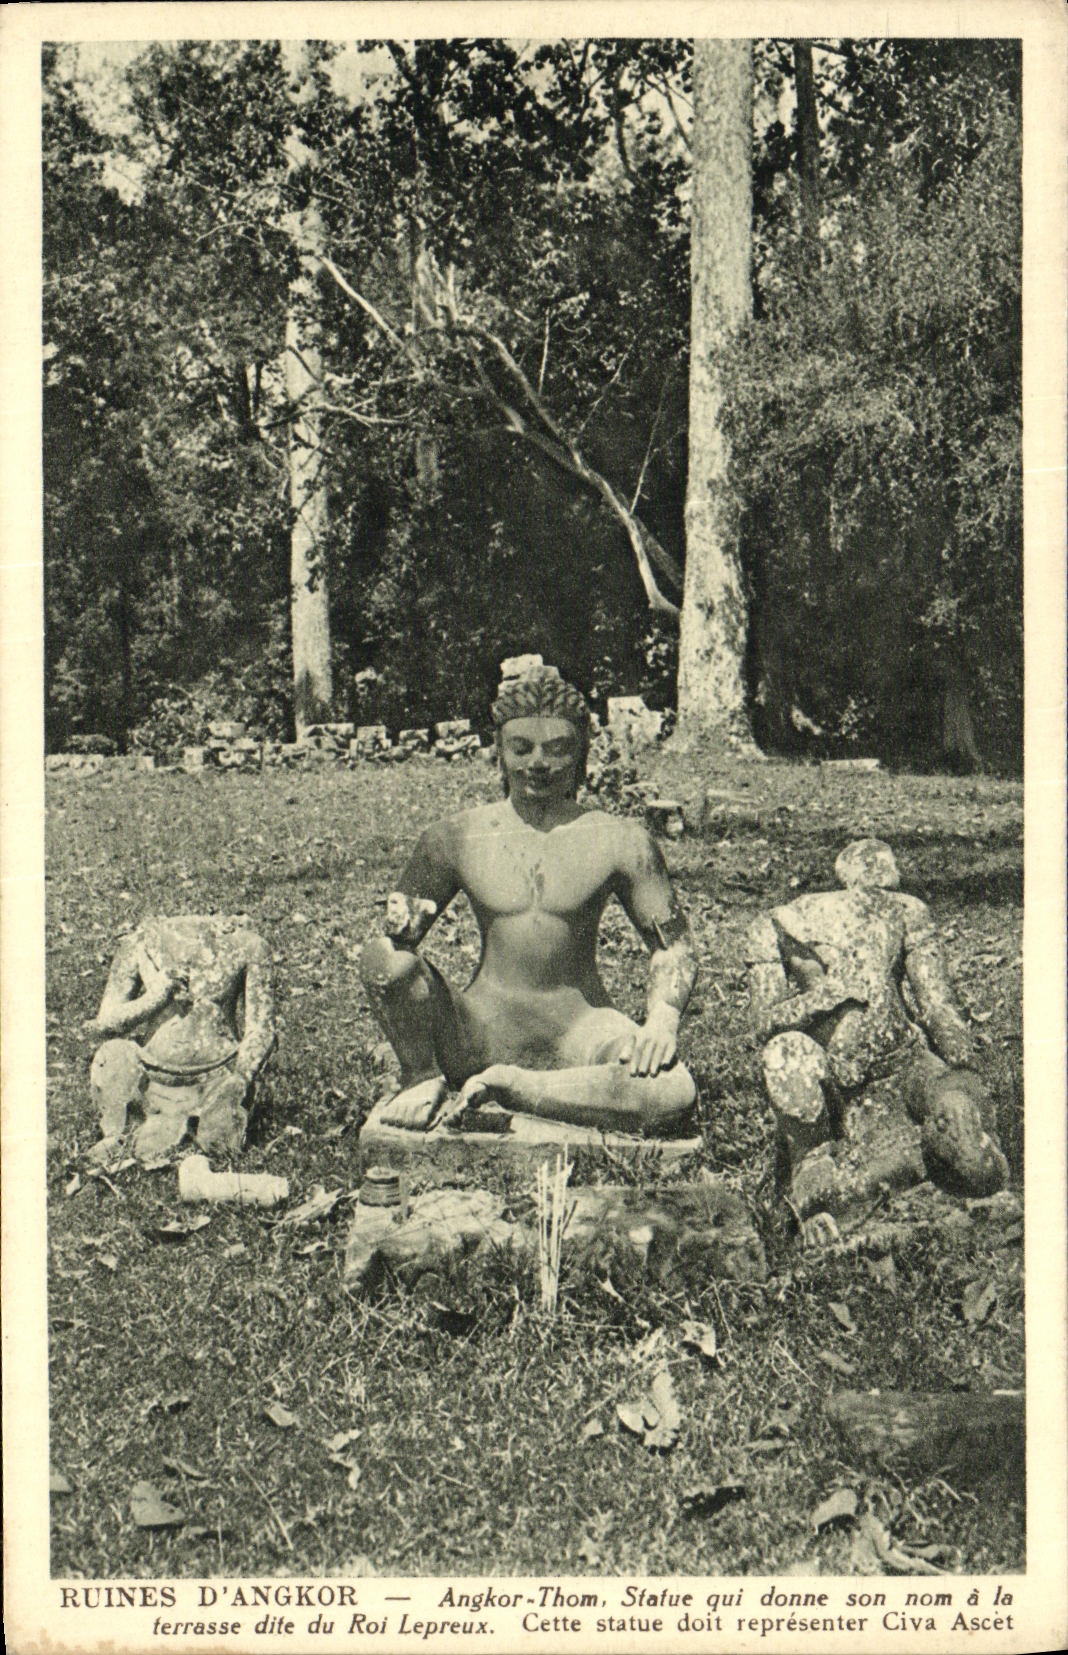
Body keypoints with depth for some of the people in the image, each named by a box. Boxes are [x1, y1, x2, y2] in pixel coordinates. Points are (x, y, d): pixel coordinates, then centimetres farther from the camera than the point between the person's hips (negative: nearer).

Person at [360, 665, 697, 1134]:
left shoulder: (620, 842, 1)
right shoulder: (455, 839, 3)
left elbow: (673, 946, 2)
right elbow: (399, 930, 6)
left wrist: (662, 1021, -17)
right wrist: (401, 927, -19)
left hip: (578, 1037, 1)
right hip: (480, 1038, 0)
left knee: (675, 1095, -31)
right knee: (384, 957, -25)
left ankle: (508, 1086, -14)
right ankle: (422, 1078, -2)